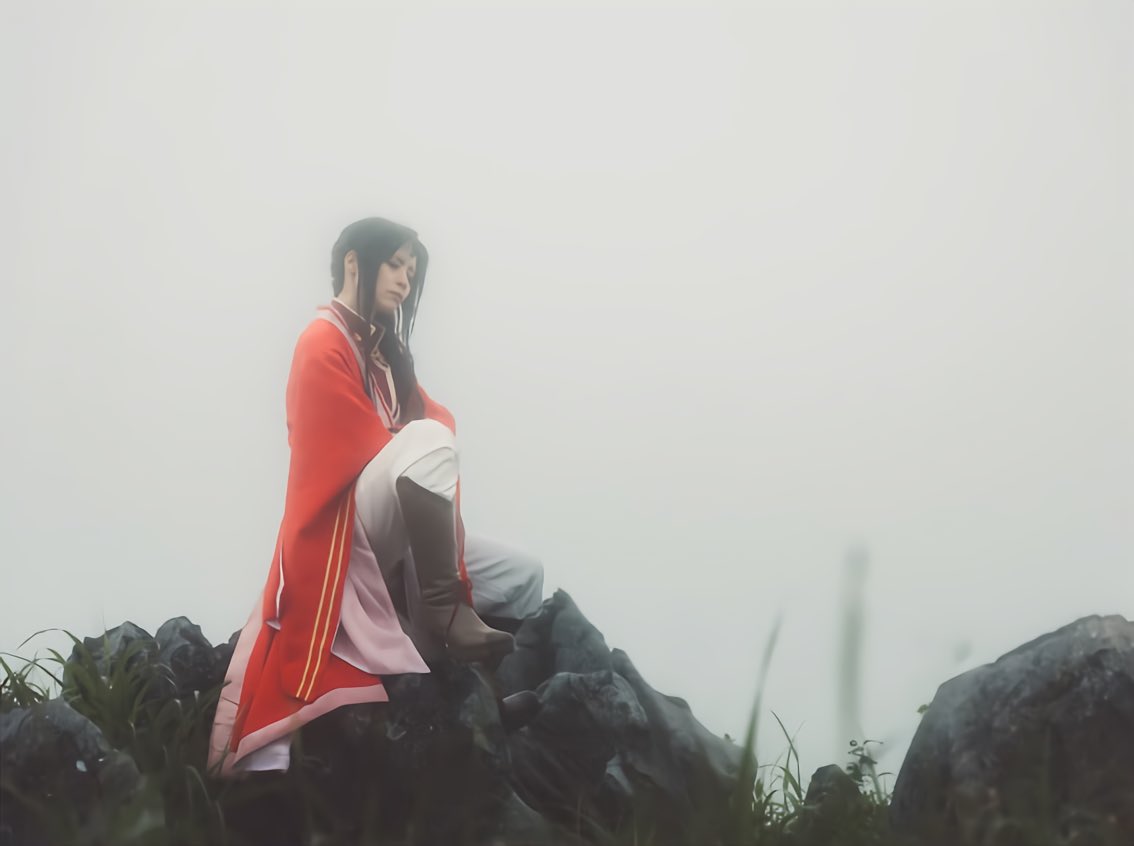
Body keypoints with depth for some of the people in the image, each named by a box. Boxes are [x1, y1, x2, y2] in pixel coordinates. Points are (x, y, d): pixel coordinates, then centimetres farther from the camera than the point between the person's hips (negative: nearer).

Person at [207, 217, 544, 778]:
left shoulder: (383, 351, 20)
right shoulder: (324, 345, -7)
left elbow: (437, 417, 11)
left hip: (392, 543, 9)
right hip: (342, 533, -9)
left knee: (523, 579, 4)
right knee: (427, 443, -34)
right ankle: (445, 613, -31)